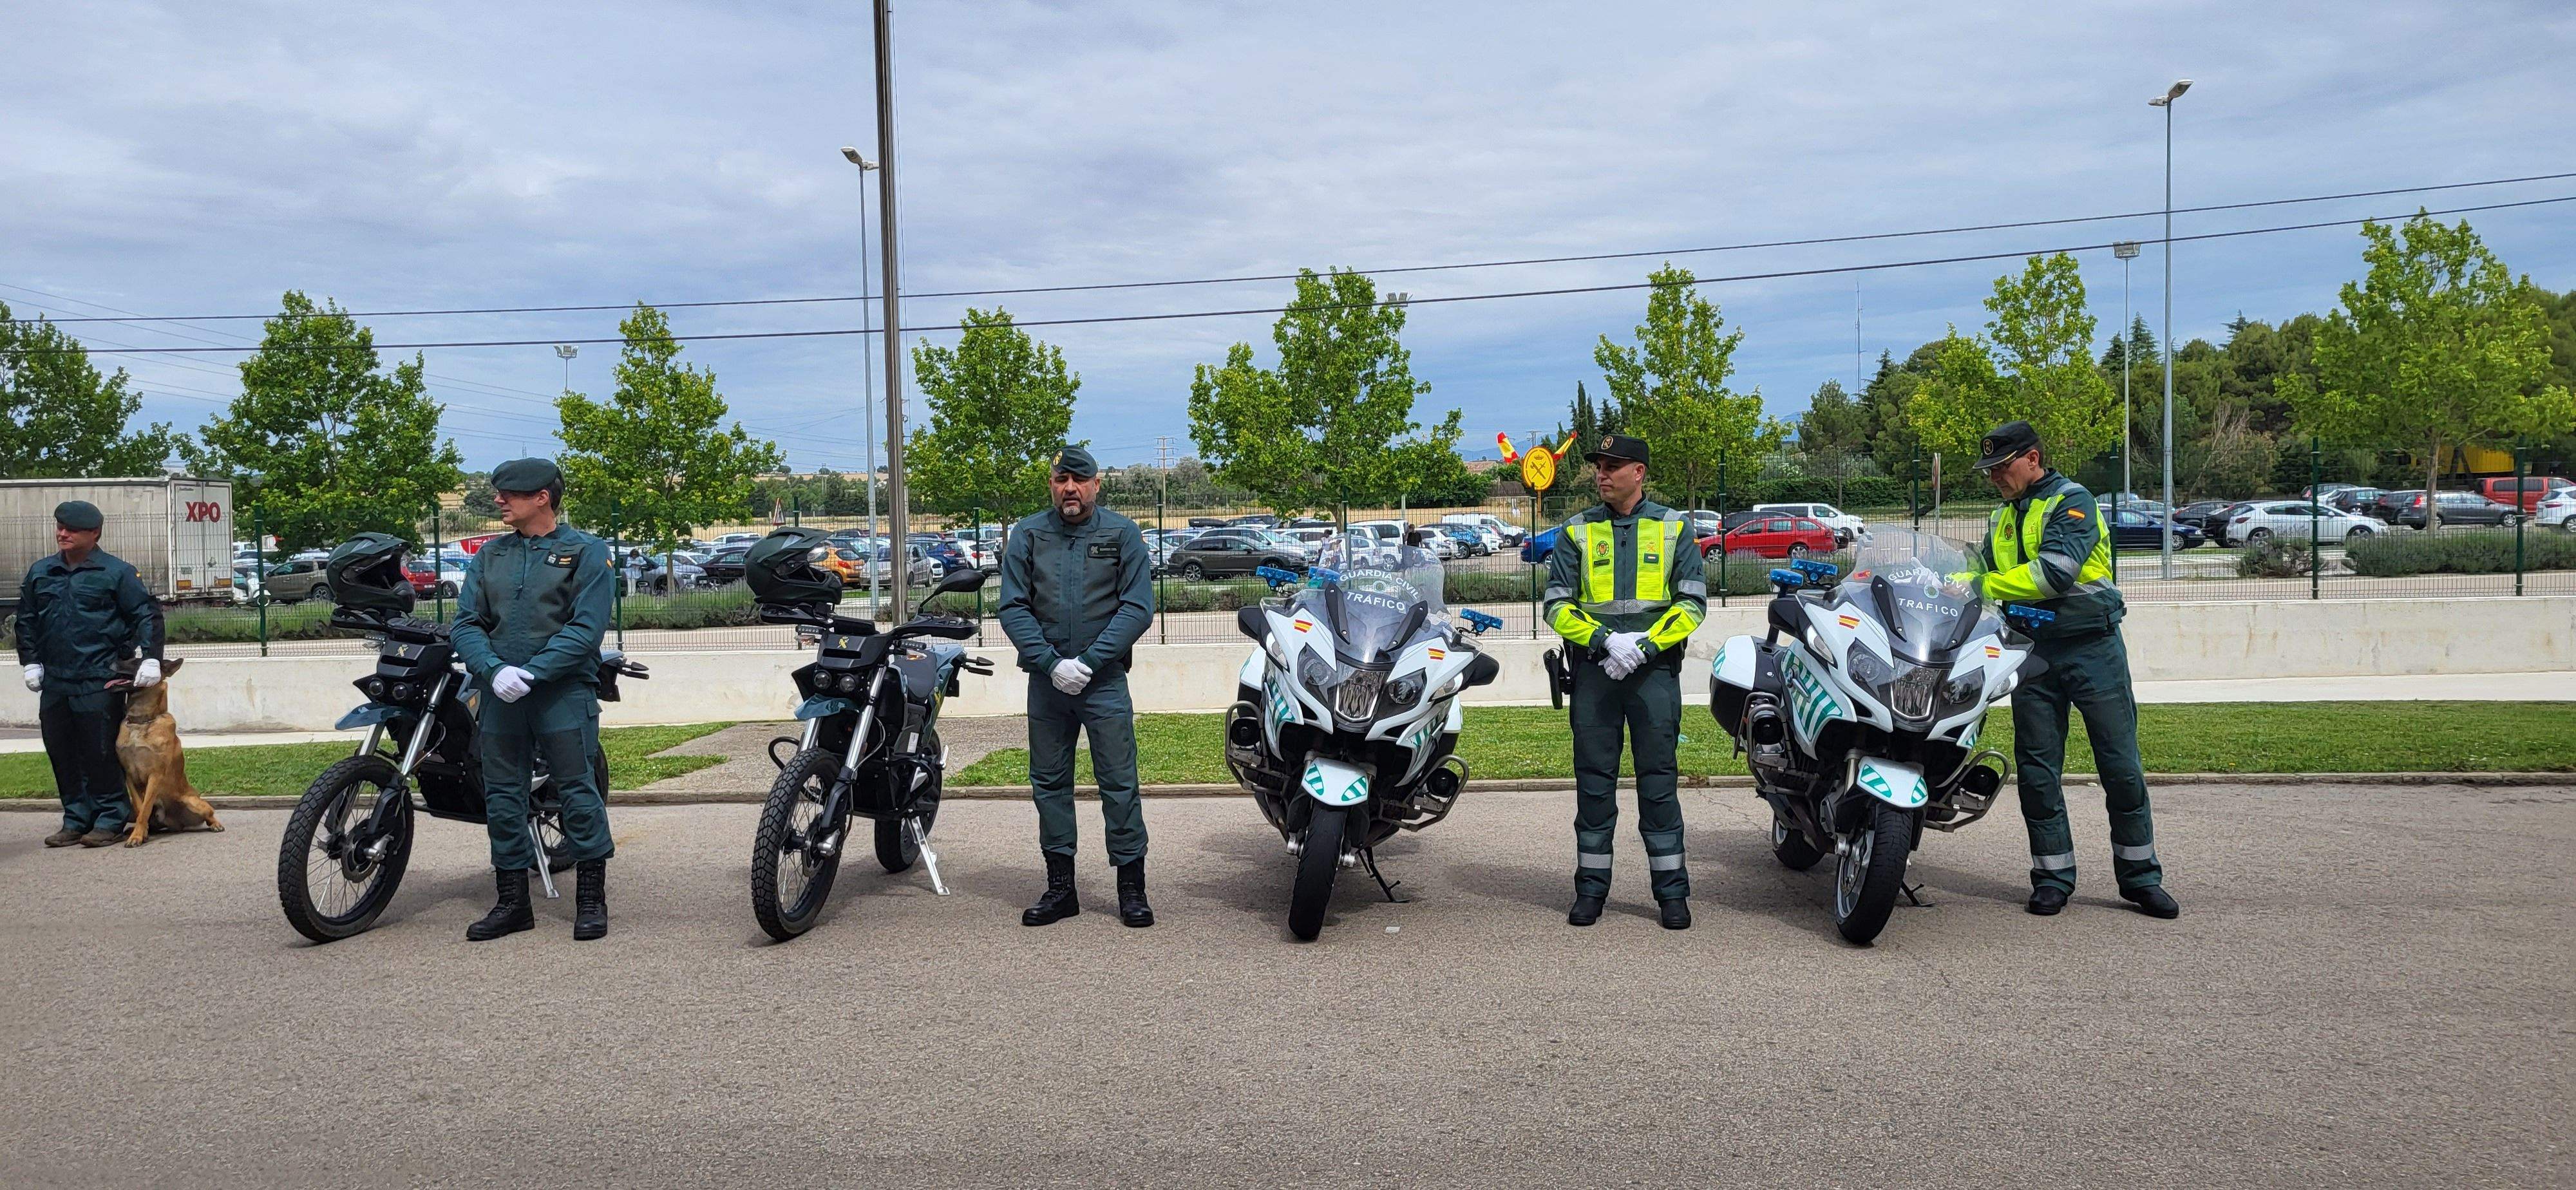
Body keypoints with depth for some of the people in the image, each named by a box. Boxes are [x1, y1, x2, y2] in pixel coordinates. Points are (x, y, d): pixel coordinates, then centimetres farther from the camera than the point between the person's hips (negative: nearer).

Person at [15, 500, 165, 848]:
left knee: (101, 752, -5)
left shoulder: (116, 572, -1)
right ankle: (76, 819, 16)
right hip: (53, 682, 6)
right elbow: (27, 620, 22)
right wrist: (31, 662, 12)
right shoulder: (40, 572, 14)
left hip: (99, 682, -5)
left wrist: (151, 659, -14)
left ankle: (111, 819, 3)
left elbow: (147, 615, -4)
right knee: (61, 753, 7)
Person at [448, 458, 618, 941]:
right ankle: (513, 902, 19)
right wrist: (494, 670, -12)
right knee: (502, 799, 8)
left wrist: (531, 672, -18)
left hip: (563, 691, -5)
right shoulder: (490, 555, 14)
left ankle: (591, 900, 6)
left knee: (578, 793, -4)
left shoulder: (586, 551, -1)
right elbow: (467, 623, 7)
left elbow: (586, 628, -10)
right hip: (500, 695, 5)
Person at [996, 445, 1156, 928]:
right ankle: (1060, 887, 17)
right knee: (1049, 783, 8)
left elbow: (1137, 607, -4)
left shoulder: (1123, 534, 2)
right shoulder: (1027, 535, 7)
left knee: (1119, 783, -3)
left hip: (1105, 680, -2)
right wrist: (1052, 663, -11)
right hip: (1046, 679, 3)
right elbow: (1013, 609, 2)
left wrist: (1088, 662, -13)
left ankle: (1132, 887, 6)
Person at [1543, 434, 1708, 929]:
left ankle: (1671, 891, 8)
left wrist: (1646, 646, -12)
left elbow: (1692, 603, 3)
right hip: (1594, 667, 1)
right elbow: (1558, 606, 3)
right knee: (1594, 781, 4)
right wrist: (1605, 641, -13)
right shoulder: (1577, 532, 9)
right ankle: (1591, 887, 13)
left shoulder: (1675, 528, 7)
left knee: (1659, 782, 1)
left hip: (1655, 668, -1)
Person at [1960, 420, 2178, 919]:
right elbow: (1982, 571, 12)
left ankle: (2140, 877, 11)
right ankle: (2052, 877, 12)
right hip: (2034, 652, 6)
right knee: (2038, 770, 4)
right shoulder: (2002, 517, 16)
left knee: (2121, 766, 1)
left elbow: (2056, 572, -21)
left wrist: (1984, 586, -20)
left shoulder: (2072, 501, -8)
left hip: (2092, 648, -6)